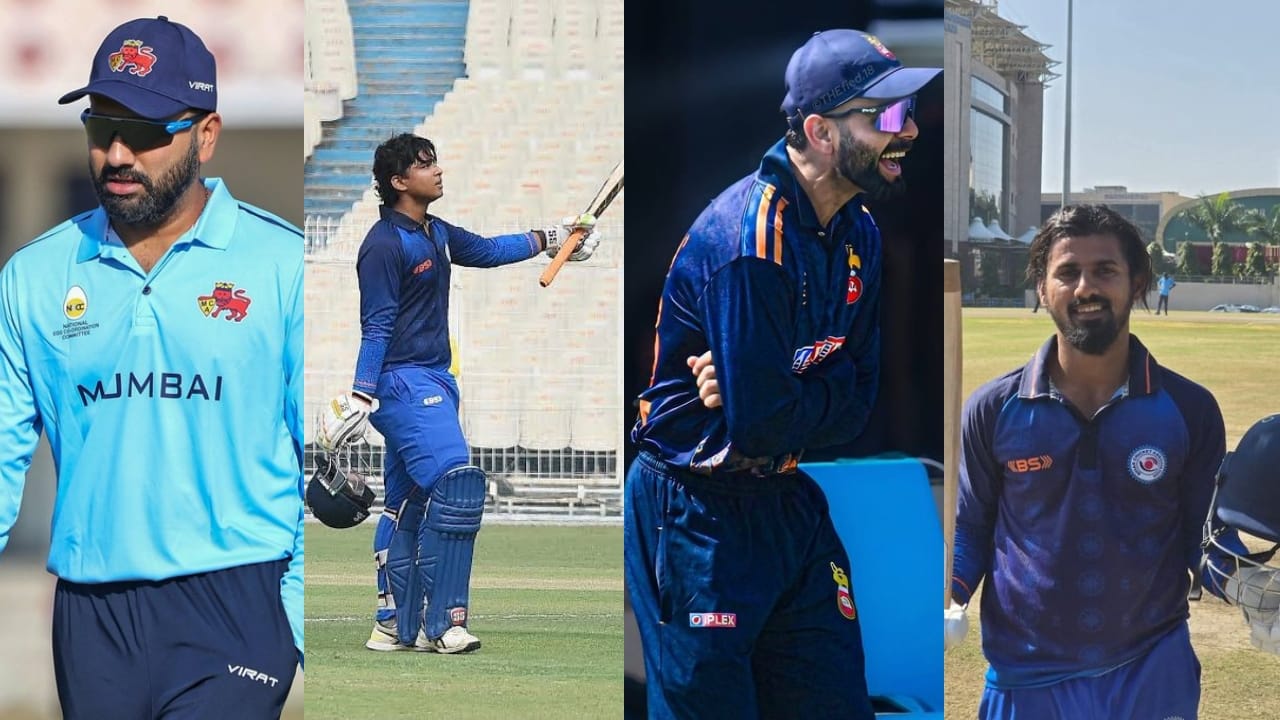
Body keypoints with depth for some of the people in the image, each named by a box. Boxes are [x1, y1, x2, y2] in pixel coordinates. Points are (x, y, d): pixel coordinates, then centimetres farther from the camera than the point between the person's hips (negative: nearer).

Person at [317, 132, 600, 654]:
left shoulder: (436, 234, 13)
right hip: (403, 383, -10)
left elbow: (485, 250, 31)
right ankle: (442, 623, -19)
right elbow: (377, 327, -17)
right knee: (457, 481, -20)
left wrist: (549, 239, 32)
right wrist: (361, 396, -22)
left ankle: (395, 627, 17)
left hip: (434, 382, 10)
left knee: (407, 505, 12)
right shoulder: (384, 244, -14)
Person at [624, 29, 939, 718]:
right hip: (695, 517, -8)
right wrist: (825, 396, -6)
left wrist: (772, 397, -15)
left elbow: (857, 399, 3)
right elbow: (760, 423, -26)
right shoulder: (750, 239, -22)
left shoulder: (858, 234, 6)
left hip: (790, 506, 8)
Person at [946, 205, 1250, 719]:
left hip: (1154, 677, 0)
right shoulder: (994, 409, -1)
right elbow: (968, 530, 7)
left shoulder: (1189, 410, -1)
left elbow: (1207, 538, 4)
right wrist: (945, 598, -10)